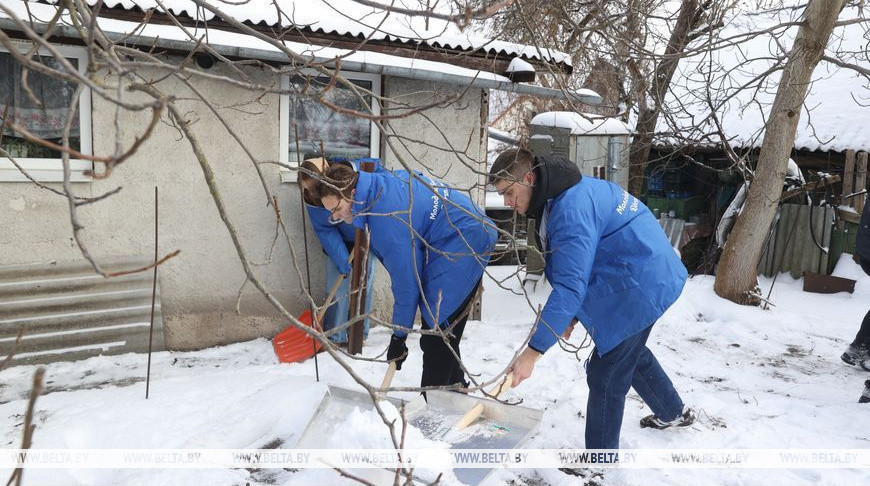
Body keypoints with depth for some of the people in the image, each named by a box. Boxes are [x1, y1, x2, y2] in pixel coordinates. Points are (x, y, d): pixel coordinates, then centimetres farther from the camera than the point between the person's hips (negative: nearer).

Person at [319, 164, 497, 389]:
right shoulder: (384, 180, 1)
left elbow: (405, 282, -22)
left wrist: (398, 337, -11)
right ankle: (456, 386, 30)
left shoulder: (387, 220, -27)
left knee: (437, 329, -9)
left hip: (462, 244, -11)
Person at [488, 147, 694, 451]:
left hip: (639, 286, -11)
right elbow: (580, 265, 13)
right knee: (630, 352, 29)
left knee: (605, 375, -1)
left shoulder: (571, 209, -27)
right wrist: (570, 315, 8)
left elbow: (570, 285, -32)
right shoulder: (572, 192, 7)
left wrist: (533, 351, -32)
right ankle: (674, 413, 52)